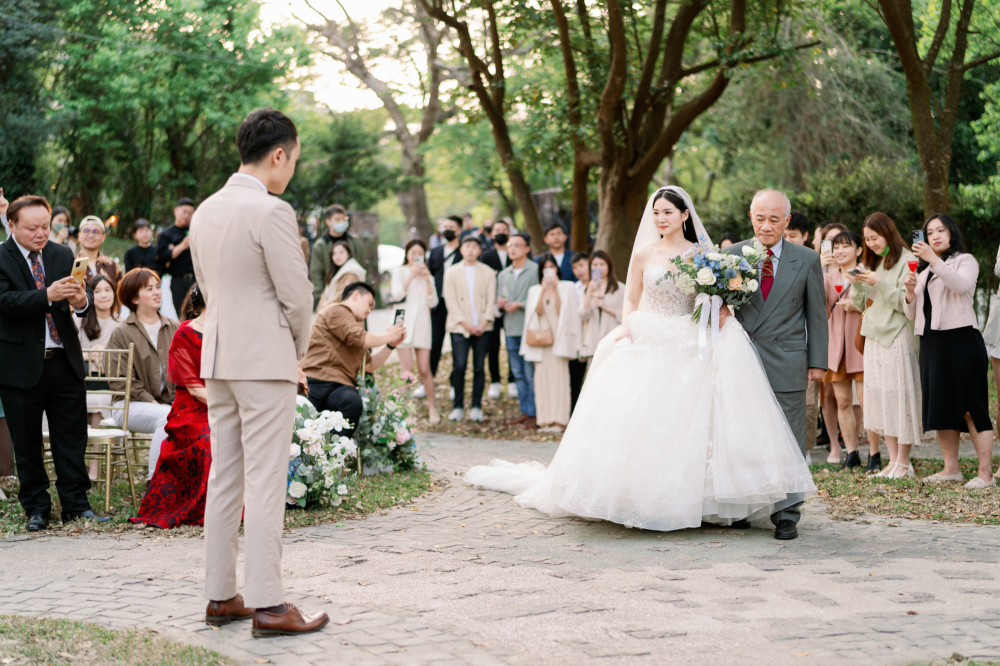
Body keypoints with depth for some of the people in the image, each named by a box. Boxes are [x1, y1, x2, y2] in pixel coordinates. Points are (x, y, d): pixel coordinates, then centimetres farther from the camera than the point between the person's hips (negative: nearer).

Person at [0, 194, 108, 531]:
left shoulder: (63, 256, 9)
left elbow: (84, 296, 2)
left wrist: (82, 300, -23)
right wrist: (47, 296, -33)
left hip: (65, 361, 3)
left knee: (72, 437, 6)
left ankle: (76, 504, 14)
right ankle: (36, 508, 17)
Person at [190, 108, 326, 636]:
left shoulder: (206, 211, 11)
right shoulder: (271, 211, -15)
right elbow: (297, 295, -14)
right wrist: (298, 349, 6)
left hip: (217, 358, 8)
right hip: (265, 362, -8)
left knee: (224, 478, 11)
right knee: (266, 483, -5)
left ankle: (220, 597, 17)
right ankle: (267, 605, -3)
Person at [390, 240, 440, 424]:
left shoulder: (426, 275, 19)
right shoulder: (400, 272, 9)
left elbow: (432, 303, 6)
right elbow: (397, 294, -9)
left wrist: (427, 280, -3)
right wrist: (411, 276, -12)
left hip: (422, 324, 2)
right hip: (404, 323, -2)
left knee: (424, 369, -2)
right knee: (407, 369, -10)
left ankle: (432, 408, 8)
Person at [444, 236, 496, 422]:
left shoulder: (488, 272, 9)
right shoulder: (452, 272, 7)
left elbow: (491, 300, 4)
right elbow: (451, 300, 1)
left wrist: (483, 323, -8)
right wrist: (465, 323, -8)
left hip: (482, 327, 1)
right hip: (459, 327, -1)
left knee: (479, 367, 1)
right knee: (459, 366, -8)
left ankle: (476, 407, 7)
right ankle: (458, 407, 1)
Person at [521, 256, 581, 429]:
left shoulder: (567, 287, 7)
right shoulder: (534, 290, 14)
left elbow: (561, 311, -4)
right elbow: (538, 311, 0)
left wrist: (555, 289, -8)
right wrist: (544, 290, -8)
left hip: (559, 339, -3)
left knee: (559, 377, -9)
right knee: (542, 377, -3)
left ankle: (559, 419, -9)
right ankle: (545, 419, -2)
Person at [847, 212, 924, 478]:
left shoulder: (905, 261, -6)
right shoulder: (873, 264, 16)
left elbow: (905, 302, -13)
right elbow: (861, 305, 17)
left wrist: (880, 284, -20)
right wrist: (857, 285, -1)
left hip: (897, 336, -7)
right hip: (874, 337, 7)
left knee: (899, 395, -6)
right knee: (879, 397, 4)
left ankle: (904, 462, -1)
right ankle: (893, 461, 8)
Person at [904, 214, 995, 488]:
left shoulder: (965, 261, 4)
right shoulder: (924, 272, 21)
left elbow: (962, 284, -19)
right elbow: (912, 315, 19)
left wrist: (933, 260, -26)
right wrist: (910, 291, -1)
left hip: (961, 339, -7)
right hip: (931, 342, 7)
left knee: (971, 408, -9)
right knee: (941, 407, 7)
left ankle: (986, 473, -10)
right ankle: (951, 468, 14)